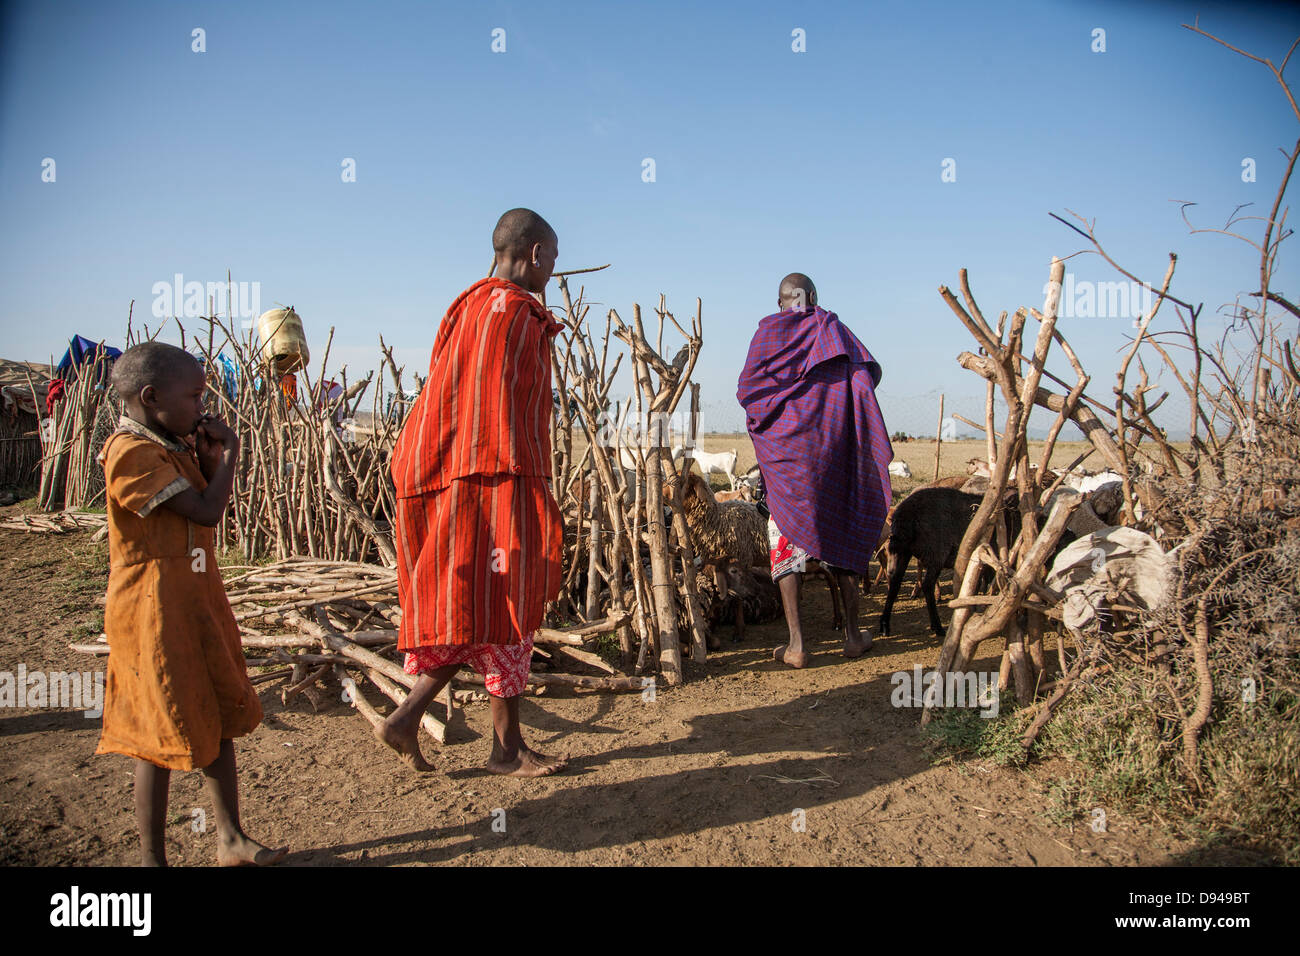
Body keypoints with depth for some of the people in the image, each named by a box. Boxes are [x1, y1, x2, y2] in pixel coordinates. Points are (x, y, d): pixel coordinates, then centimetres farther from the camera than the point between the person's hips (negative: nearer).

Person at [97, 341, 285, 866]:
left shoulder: (170, 448, 12)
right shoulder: (132, 452, -19)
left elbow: (208, 507, 17)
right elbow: (206, 511, -23)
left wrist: (207, 457, 5)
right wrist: (228, 453, -11)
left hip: (198, 602, 10)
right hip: (157, 611, -10)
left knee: (220, 720, 15)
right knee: (164, 736, 2)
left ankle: (231, 838, 27)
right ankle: (152, 858, 18)